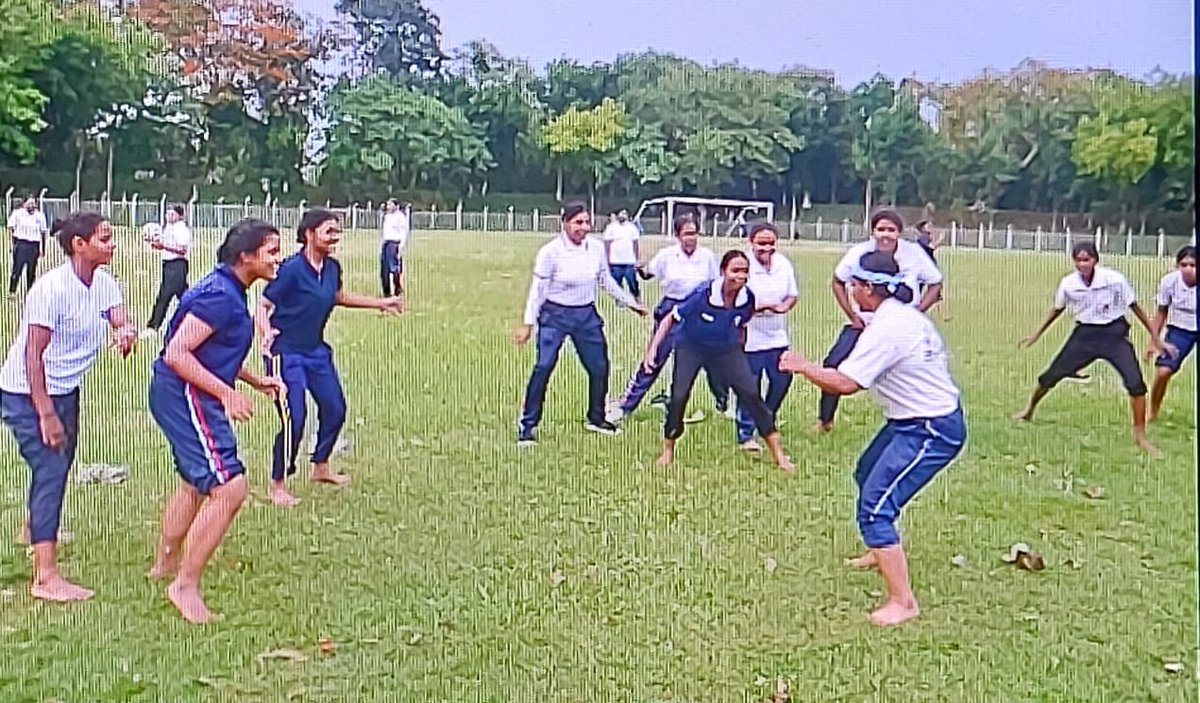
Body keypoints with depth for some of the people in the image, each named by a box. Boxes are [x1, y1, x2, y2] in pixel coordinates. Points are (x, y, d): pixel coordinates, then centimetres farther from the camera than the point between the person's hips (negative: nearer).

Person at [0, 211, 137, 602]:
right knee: (51, 469, -14)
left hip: (65, 388, 8)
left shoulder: (105, 284, -2)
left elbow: (120, 319, -15)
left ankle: (35, 528, 52)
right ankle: (45, 577, -13)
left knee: (60, 463, 24)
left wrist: (126, 332, -41)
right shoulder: (52, 288, -24)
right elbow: (33, 353, -24)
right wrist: (46, 414, -25)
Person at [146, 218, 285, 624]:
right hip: (186, 397, -11)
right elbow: (177, 354, -25)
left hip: (185, 397, 11)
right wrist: (227, 393, -26)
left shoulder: (230, 292, 11)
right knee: (229, 488, -14)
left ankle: (166, 562, 46)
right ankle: (185, 586, -3)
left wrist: (256, 381, 14)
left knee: (197, 483, 27)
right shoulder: (220, 296, -21)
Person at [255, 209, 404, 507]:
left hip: (317, 350, 8)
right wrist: (266, 333, -36)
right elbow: (263, 306, -17)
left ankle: (320, 467, 38)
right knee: (294, 419, -10)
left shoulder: (332, 268, 2)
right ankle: (277, 485, 10)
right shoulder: (292, 269, -20)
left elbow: (339, 297, 22)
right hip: (286, 353, -8)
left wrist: (381, 303, 25)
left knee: (335, 409, 15)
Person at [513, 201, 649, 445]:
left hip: (587, 315, 5)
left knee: (599, 367, 10)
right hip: (555, 315, -5)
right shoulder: (550, 251, -14)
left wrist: (630, 302, 17)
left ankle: (596, 418, 31)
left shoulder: (597, 248, -1)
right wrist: (528, 324, -15)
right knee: (543, 367, -14)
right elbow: (538, 289, -11)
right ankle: (527, 425, -4)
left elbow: (607, 281, 14)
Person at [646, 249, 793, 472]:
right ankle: (667, 450, 11)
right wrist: (653, 348, -23)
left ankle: (778, 454, 2)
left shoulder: (747, 299, -16)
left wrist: (739, 355, 12)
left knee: (751, 395, -7)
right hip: (690, 347, -2)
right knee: (678, 397, -14)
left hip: (727, 349, 3)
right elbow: (671, 319, -16)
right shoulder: (703, 294, -28)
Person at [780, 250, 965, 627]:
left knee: (874, 508, -15)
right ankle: (882, 553, 49)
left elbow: (845, 383, -27)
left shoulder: (886, 328, -24)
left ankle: (902, 602, -13)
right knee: (867, 474, 30)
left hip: (928, 431, -11)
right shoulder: (906, 314, 7)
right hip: (915, 420, 11)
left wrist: (803, 367, -13)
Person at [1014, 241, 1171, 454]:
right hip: (1085, 333, 2)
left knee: (1135, 381, -16)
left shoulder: (1115, 279, -18)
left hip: (1114, 333, -2)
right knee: (1052, 374, 2)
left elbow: (1134, 307, -5)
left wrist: (1155, 338, -1)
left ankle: (1140, 436, -1)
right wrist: (1036, 335, 13)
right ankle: (1029, 410, 29)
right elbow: (1057, 310, 9)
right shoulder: (1068, 283, -10)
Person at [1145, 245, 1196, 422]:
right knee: (1163, 371, -12)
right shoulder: (1169, 281, -16)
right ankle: (1153, 413, 9)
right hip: (1179, 330, 1)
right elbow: (1162, 313, -1)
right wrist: (1154, 341, 2)